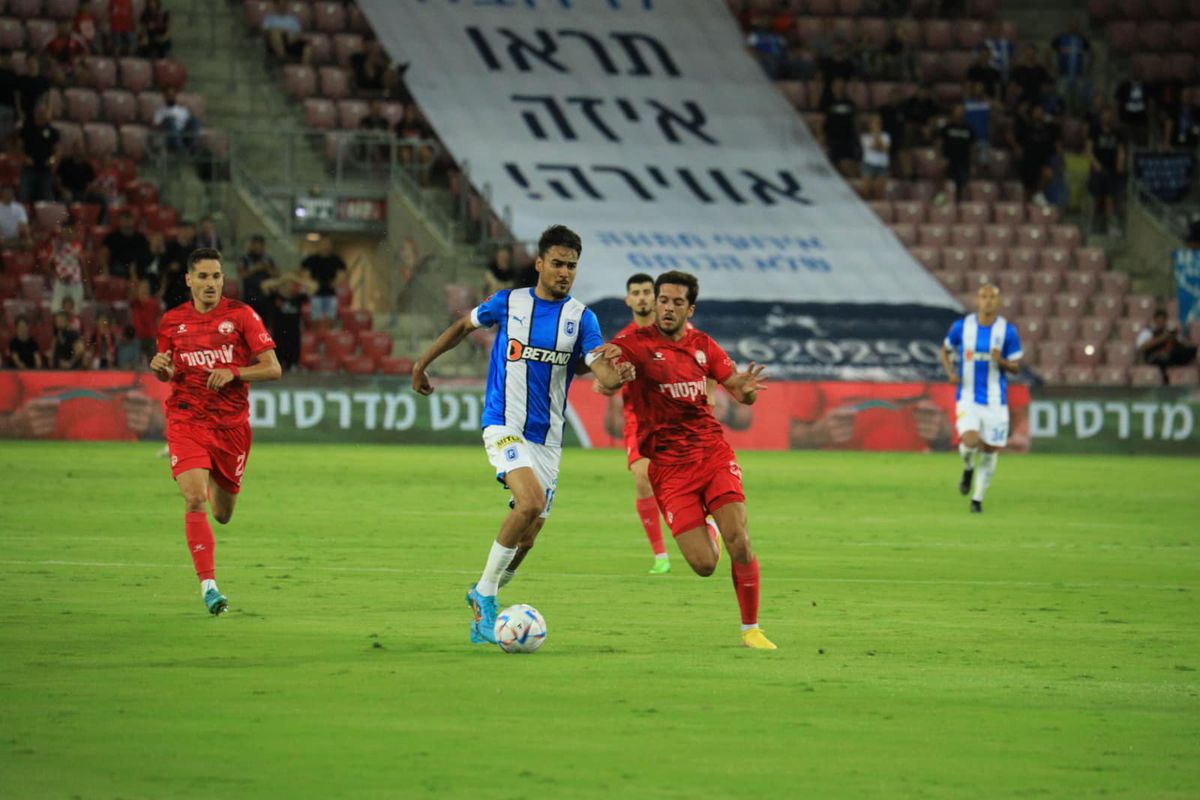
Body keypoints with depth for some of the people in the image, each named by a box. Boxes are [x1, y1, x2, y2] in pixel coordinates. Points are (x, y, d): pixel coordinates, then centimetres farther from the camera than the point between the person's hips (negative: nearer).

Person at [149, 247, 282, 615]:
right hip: (186, 420, 0)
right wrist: (160, 367, -5)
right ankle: (208, 584, -16)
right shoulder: (172, 321, 4)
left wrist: (233, 373, -20)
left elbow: (273, 369, -5)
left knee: (223, 515, 12)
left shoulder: (241, 315, -3)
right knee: (194, 500, -20)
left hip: (231, 423, 0)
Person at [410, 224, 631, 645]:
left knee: (527, 535, 6)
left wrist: (616, 377, -37)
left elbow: (602, 370, -14)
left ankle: (482, 611, 27)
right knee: (531, 502, -27)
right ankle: (486, 591, -13)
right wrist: (422, 363, 21)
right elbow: (463, 326, 17)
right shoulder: (508, 303, -2)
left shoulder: (581, 318, 0)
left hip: (547, 437, 3)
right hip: (504, 425, -3)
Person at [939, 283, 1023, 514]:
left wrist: (1002, 361, -22)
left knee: (989, 450, 4)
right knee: (971, 441, -24)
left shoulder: (1008, 331, -4)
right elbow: (945, 350, 15)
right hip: (967, 397, -1)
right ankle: (968, 468, 12)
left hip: (995, 400, 1)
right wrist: (950, 372, -5)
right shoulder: (961, 327, -2)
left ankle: (978, 499, 24)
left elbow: (1016, 367, 0)